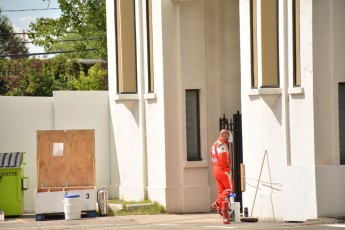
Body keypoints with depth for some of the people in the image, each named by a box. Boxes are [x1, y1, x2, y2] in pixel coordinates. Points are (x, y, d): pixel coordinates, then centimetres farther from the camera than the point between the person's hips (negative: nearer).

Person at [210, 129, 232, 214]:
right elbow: (223, 159, -21)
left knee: (221, 189, 11)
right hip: (223, 170, -10)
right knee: (229, 188, -5)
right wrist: (227, 170, -15)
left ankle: (221, 208, 9)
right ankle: (217, 203, -14)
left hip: (216, 170, 10)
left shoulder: (215, 145, 17)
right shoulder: (222, 145, -14)